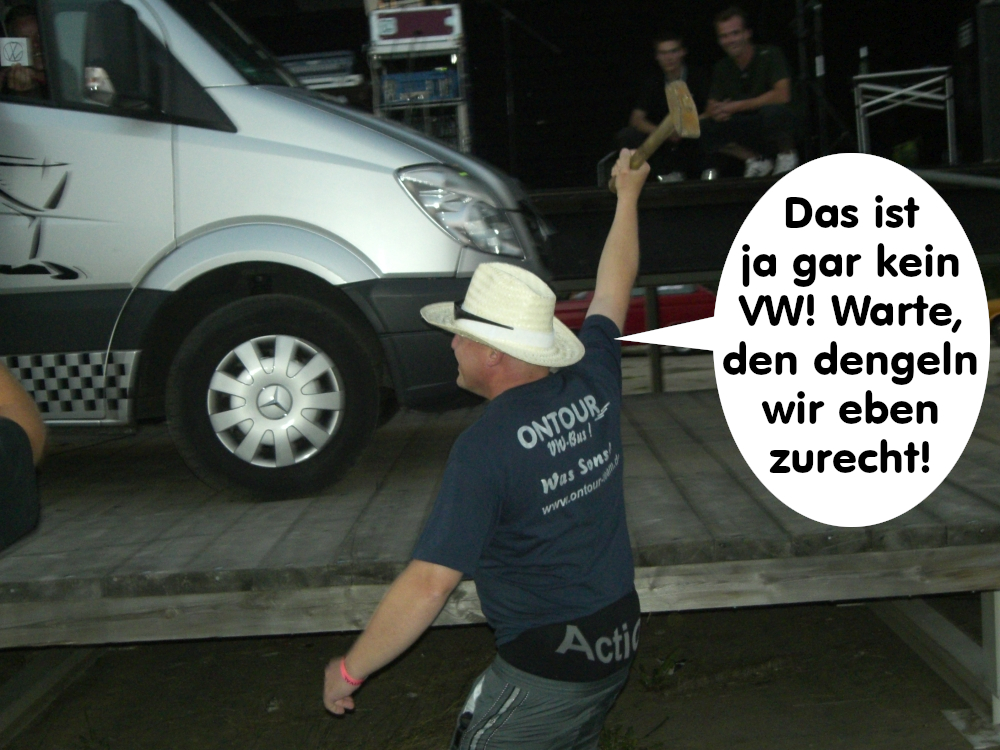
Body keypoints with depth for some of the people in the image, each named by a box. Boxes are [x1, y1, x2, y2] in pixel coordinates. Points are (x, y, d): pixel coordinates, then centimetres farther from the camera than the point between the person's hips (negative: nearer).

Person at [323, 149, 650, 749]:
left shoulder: (485, 449, -22)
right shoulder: (593, 386, -3)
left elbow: (429, 585, -23)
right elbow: (615, 289, 15)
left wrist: (349, 670, -11)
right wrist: (628, 194, 30)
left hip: (546, 673, -8)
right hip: (620, 641, 8)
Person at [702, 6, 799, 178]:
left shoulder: (769, 55, -12)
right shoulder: (722, 68, 3)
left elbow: (782, 95, -26)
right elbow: (711, 108, 3)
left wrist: (736, 107, -24)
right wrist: (716, 113, -24)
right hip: (749, 132, 5)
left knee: (772, 110, -39)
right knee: (703, 129, -17)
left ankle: (788, 155, -7)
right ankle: (755, 161, 1)